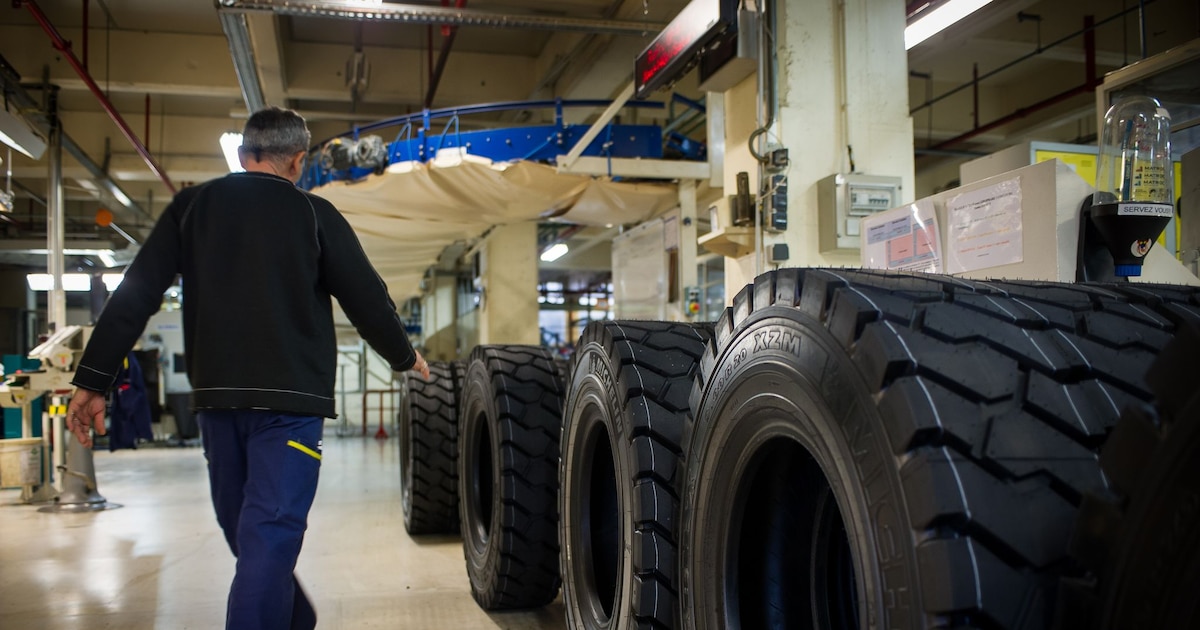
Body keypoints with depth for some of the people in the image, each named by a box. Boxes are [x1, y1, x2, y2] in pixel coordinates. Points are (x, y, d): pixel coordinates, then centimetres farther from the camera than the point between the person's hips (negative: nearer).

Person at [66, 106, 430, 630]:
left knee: (243, 524, 19)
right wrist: (404, 356, 17)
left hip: (216, 393, 4)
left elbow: (134, 295, 2)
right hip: (290, 394, -4)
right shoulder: (313, 214, -1)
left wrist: (93, 379, 3)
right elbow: (366, 298, 1)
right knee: (271, 532, -6)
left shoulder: (191, 206, 8)